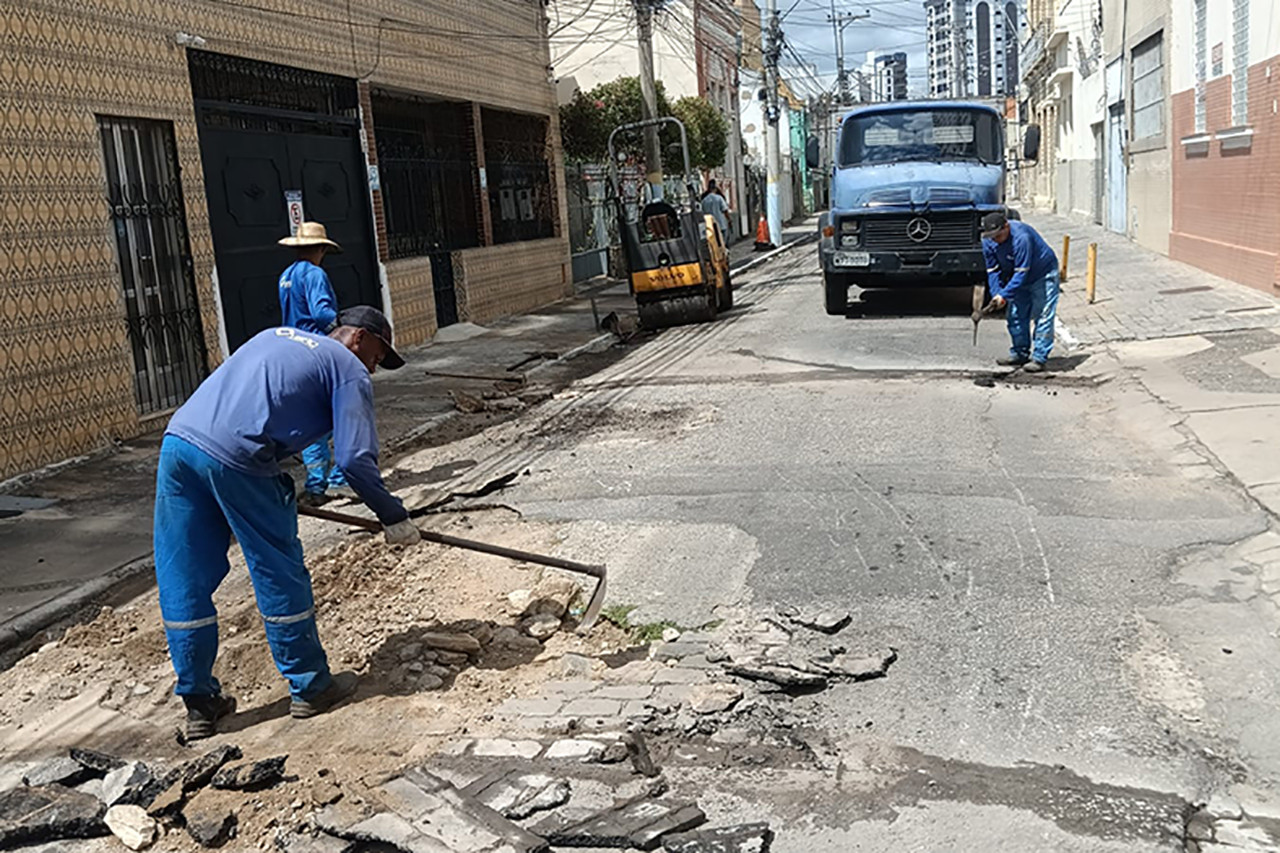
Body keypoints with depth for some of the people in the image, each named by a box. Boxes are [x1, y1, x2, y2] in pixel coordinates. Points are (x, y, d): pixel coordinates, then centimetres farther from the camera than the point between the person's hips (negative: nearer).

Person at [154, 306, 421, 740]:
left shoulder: (277, 336, 29)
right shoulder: (350, 371, 8)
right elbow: (356, 459, -3)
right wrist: (393, 516, 9)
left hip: (178, 439, 7)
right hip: (236, 459, -7)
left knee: (183, 584, 13)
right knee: (280, 576, 9)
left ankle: (199, 703, 26)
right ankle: (310, 688, 23)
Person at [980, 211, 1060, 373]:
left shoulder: (1021, 237, -35)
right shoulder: (988, 241, -13)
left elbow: (1021, 273, -33)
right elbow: (993, 270, -7)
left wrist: (1004, 294, -34)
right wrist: (997, 294, -19)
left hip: (1043, 276, -7)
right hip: (1020, 280, 8)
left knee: (1043, 316, -11)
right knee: (1015, 316, 8)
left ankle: (1039, 358, -11)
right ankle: (1020, 353, 20)